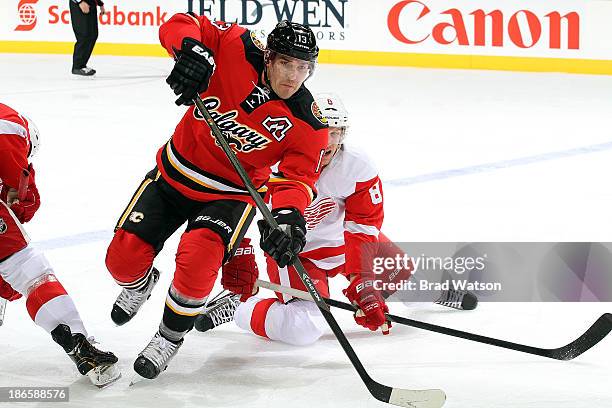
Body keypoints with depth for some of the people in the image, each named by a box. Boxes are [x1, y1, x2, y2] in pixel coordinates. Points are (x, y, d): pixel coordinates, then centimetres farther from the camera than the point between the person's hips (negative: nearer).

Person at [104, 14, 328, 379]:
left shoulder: (309, 123, -18)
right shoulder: (237, 50, -20)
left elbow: (298, 176, -18)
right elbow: (180, 25, -17)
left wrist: (289, 213, -39)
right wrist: (192, 48, -40)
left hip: (231, 194, -2)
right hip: (176, 173, 2)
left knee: (198, 260, -29)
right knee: (124, 257, -4)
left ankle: (172, 334, 0)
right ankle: (140, 284, 37)